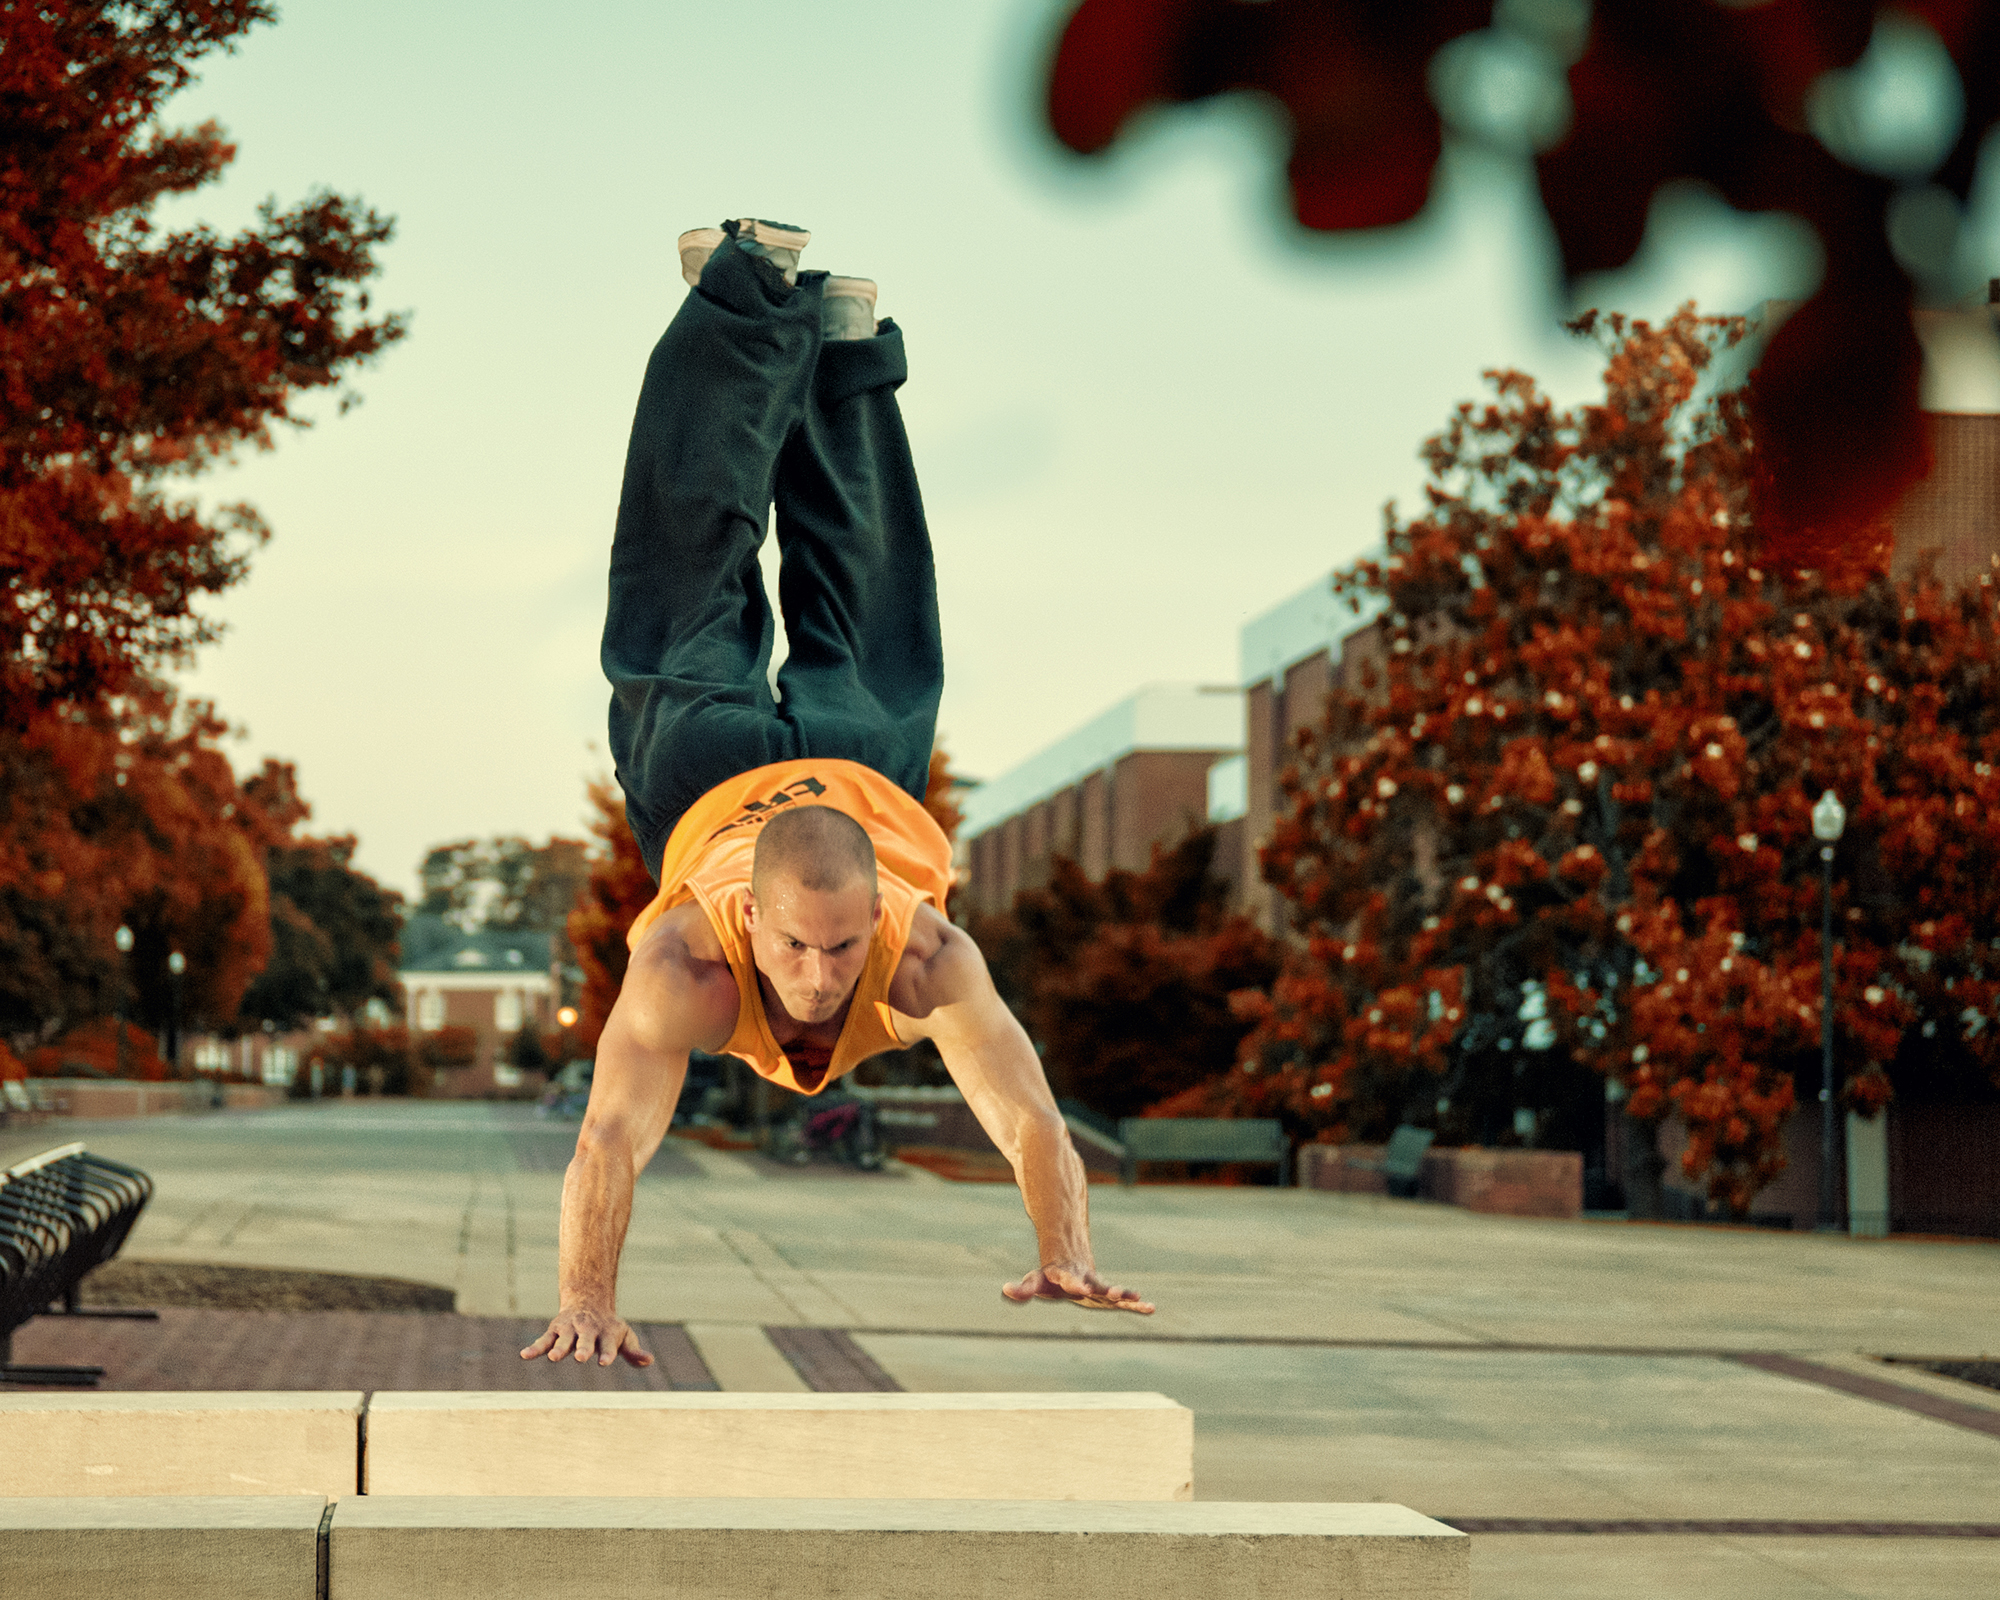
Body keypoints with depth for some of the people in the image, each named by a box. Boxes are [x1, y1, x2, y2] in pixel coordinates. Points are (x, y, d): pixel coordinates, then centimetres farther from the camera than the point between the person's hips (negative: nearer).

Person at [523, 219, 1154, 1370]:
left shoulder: (931, 960, -43)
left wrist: (1068, 1264, -61)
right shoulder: (689, 966, -46)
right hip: (706, 784, -1)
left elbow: (1032, 1123, -46)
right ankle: (758, 295, 33)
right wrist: (588, 1302, -64)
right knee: (684, 611, 23)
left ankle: (837, 347, 41)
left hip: (868, 777, 1)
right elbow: (611, 1144, -51)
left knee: (872, 652, 28)